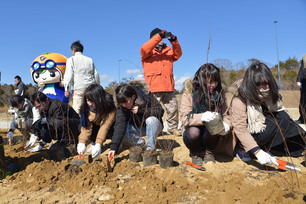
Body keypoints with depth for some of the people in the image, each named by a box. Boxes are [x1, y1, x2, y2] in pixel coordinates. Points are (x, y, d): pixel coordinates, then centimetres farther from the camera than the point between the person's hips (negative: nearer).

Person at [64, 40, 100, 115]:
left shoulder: (71, 60, 7)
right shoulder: (90, 60, 18)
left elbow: (68, 75, -1)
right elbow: (96, 75, 17)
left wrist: (67, 89, 1)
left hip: (79, 87, -4)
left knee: (77, 109, -5)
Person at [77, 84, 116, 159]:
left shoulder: (110, 106, -34)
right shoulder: (86, 107, -19)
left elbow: (105, 126, -42)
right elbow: (86, 126, -23)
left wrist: (98, 144, -51)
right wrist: (82, 142, -36)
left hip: (110, 125, -4)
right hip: (96, 124, 5)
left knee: (110, 129, -37)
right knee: (81, 126, -21)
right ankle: (94, 143, 1)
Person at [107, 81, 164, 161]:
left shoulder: (146, 95, -25)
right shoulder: (121, 106, -19)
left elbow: (160, 111, -26)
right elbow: (120, 125, -28)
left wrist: (140, 110, -35)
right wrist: (114, 147, -38)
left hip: (153, 126, -2)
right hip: (137, 127, 3)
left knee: (151, 119, -36)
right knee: (121, 132, -23)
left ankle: (150, 149, -19)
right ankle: (140, 143, 2)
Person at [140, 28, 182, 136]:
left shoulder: (168, 51, 22)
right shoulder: (149, 51, 6)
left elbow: (177, 54, 12)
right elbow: (144, 49, -15)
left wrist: (174, 41, -3)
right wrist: (160, 35, -20)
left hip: (168, 87, 5)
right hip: (154, 87, -5)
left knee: (173, 108, 11)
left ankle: (173, 128, 26)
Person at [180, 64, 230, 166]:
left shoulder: (219, 92, -3)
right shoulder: (189, 92, -13)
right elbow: (184, 118, -19)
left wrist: (226, 124, -23)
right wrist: (202, 117, -38)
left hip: (212, 128, 2)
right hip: (194, 128, -2)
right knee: (193, 132, -35)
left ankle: (209, 152, 2)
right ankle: (195, 153, 1)